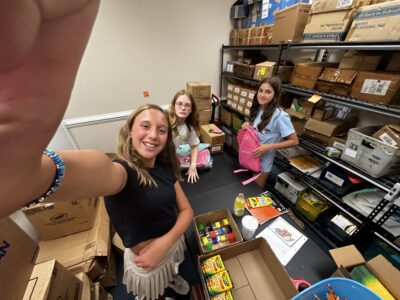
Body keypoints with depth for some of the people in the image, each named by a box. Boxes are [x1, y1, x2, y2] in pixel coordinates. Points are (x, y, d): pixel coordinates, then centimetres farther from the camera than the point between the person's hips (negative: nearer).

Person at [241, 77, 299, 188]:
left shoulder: (280, 116, -25)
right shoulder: (257, 108, -4)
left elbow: (294, 141, -19)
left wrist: (268, 147, -26)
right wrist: (247, 125, -9)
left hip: (263, 159, -6)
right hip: (251, 155, 6)